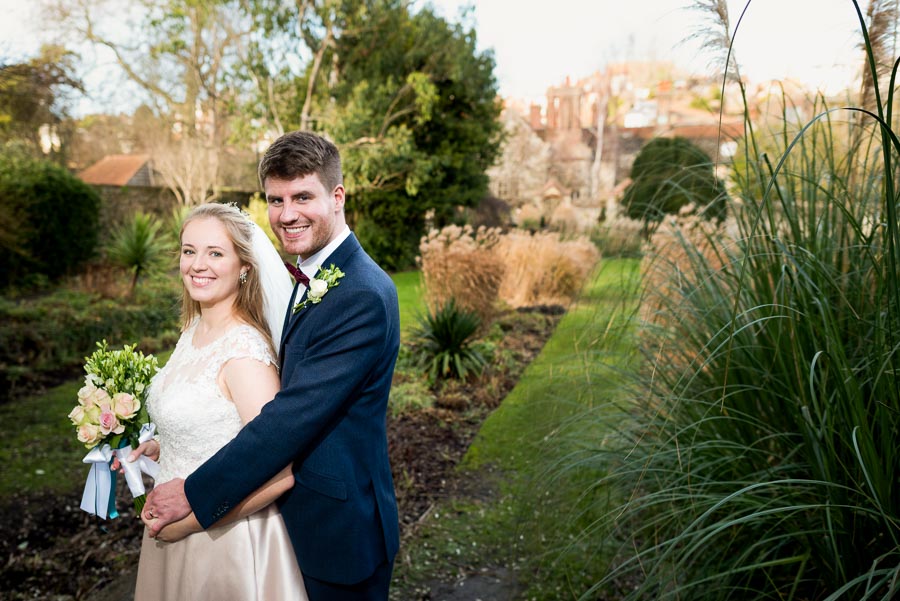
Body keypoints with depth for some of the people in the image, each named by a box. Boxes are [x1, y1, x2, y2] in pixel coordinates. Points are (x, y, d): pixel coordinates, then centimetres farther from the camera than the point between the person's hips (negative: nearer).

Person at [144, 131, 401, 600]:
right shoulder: (314, 277, 6)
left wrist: (193, 494, -20)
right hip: (299, 514, 9)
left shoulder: (362, 297, -26)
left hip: (338, 529, -8)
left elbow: (294, 415, -28)